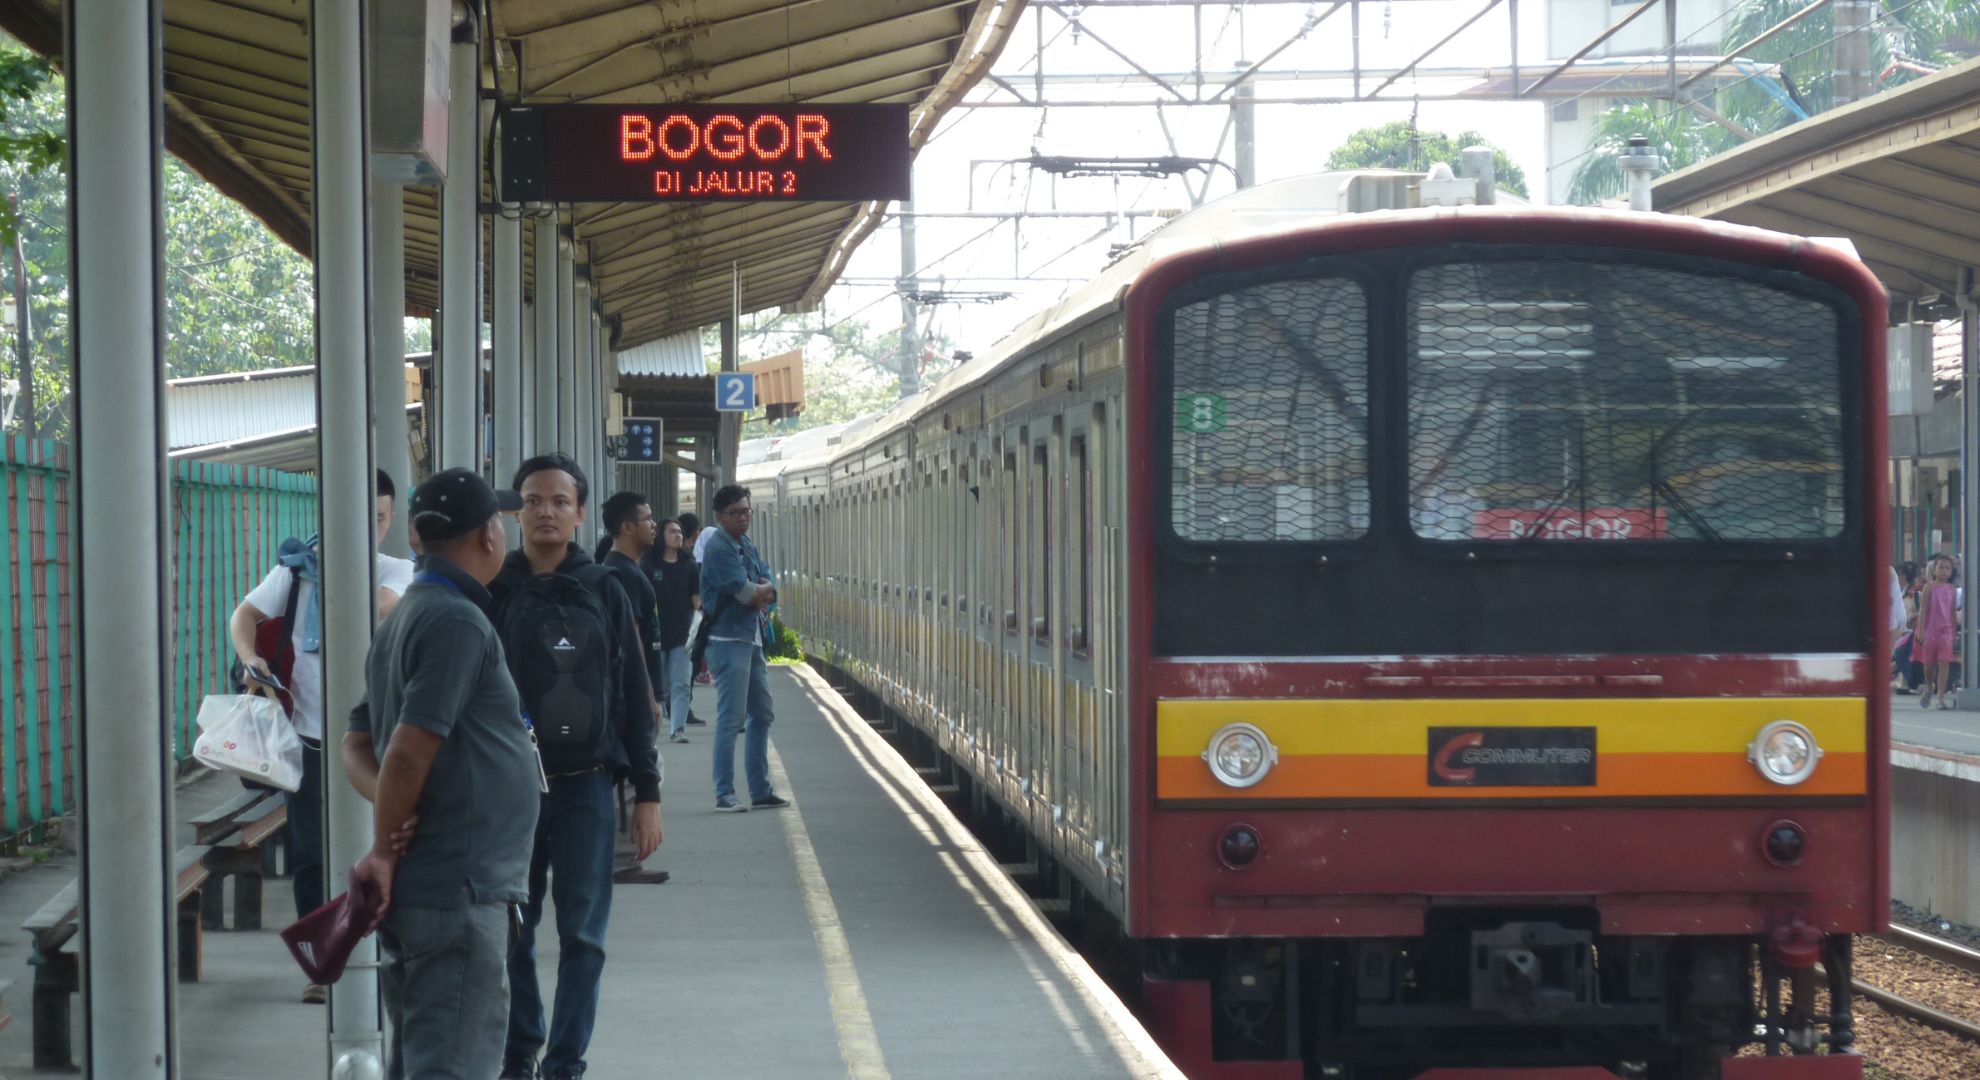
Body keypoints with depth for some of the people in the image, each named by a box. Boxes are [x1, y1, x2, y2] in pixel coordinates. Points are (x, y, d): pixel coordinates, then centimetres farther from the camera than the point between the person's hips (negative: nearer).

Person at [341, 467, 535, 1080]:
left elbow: (357, 746, 18)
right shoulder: (458, 622, -15)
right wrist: (383, 851, -11)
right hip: (458, 890, -10)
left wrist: (386, 804, -2)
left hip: (418, 888, 10)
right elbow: (410, 751, -22)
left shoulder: (402, 620, 16)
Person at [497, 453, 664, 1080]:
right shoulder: (494, 593, 1)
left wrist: (647, 793, 3)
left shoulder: (603, 593, 5)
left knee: (582, 936, 1)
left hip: (585, 788, 0)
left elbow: (634, 698, 6)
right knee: (512, 934, 6)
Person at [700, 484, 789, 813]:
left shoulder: (747, 544, 15)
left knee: (762, 715, 14)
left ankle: (760, 791, 20)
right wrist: (764, 590, 0)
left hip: (752, 639, 10)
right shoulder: (719, 549, -14)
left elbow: (767, 587, 10)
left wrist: (761, 593, -12)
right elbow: (745, 591, -20)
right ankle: (724, 794, -7)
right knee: (731, 718, -10)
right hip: (728, 640, -10)